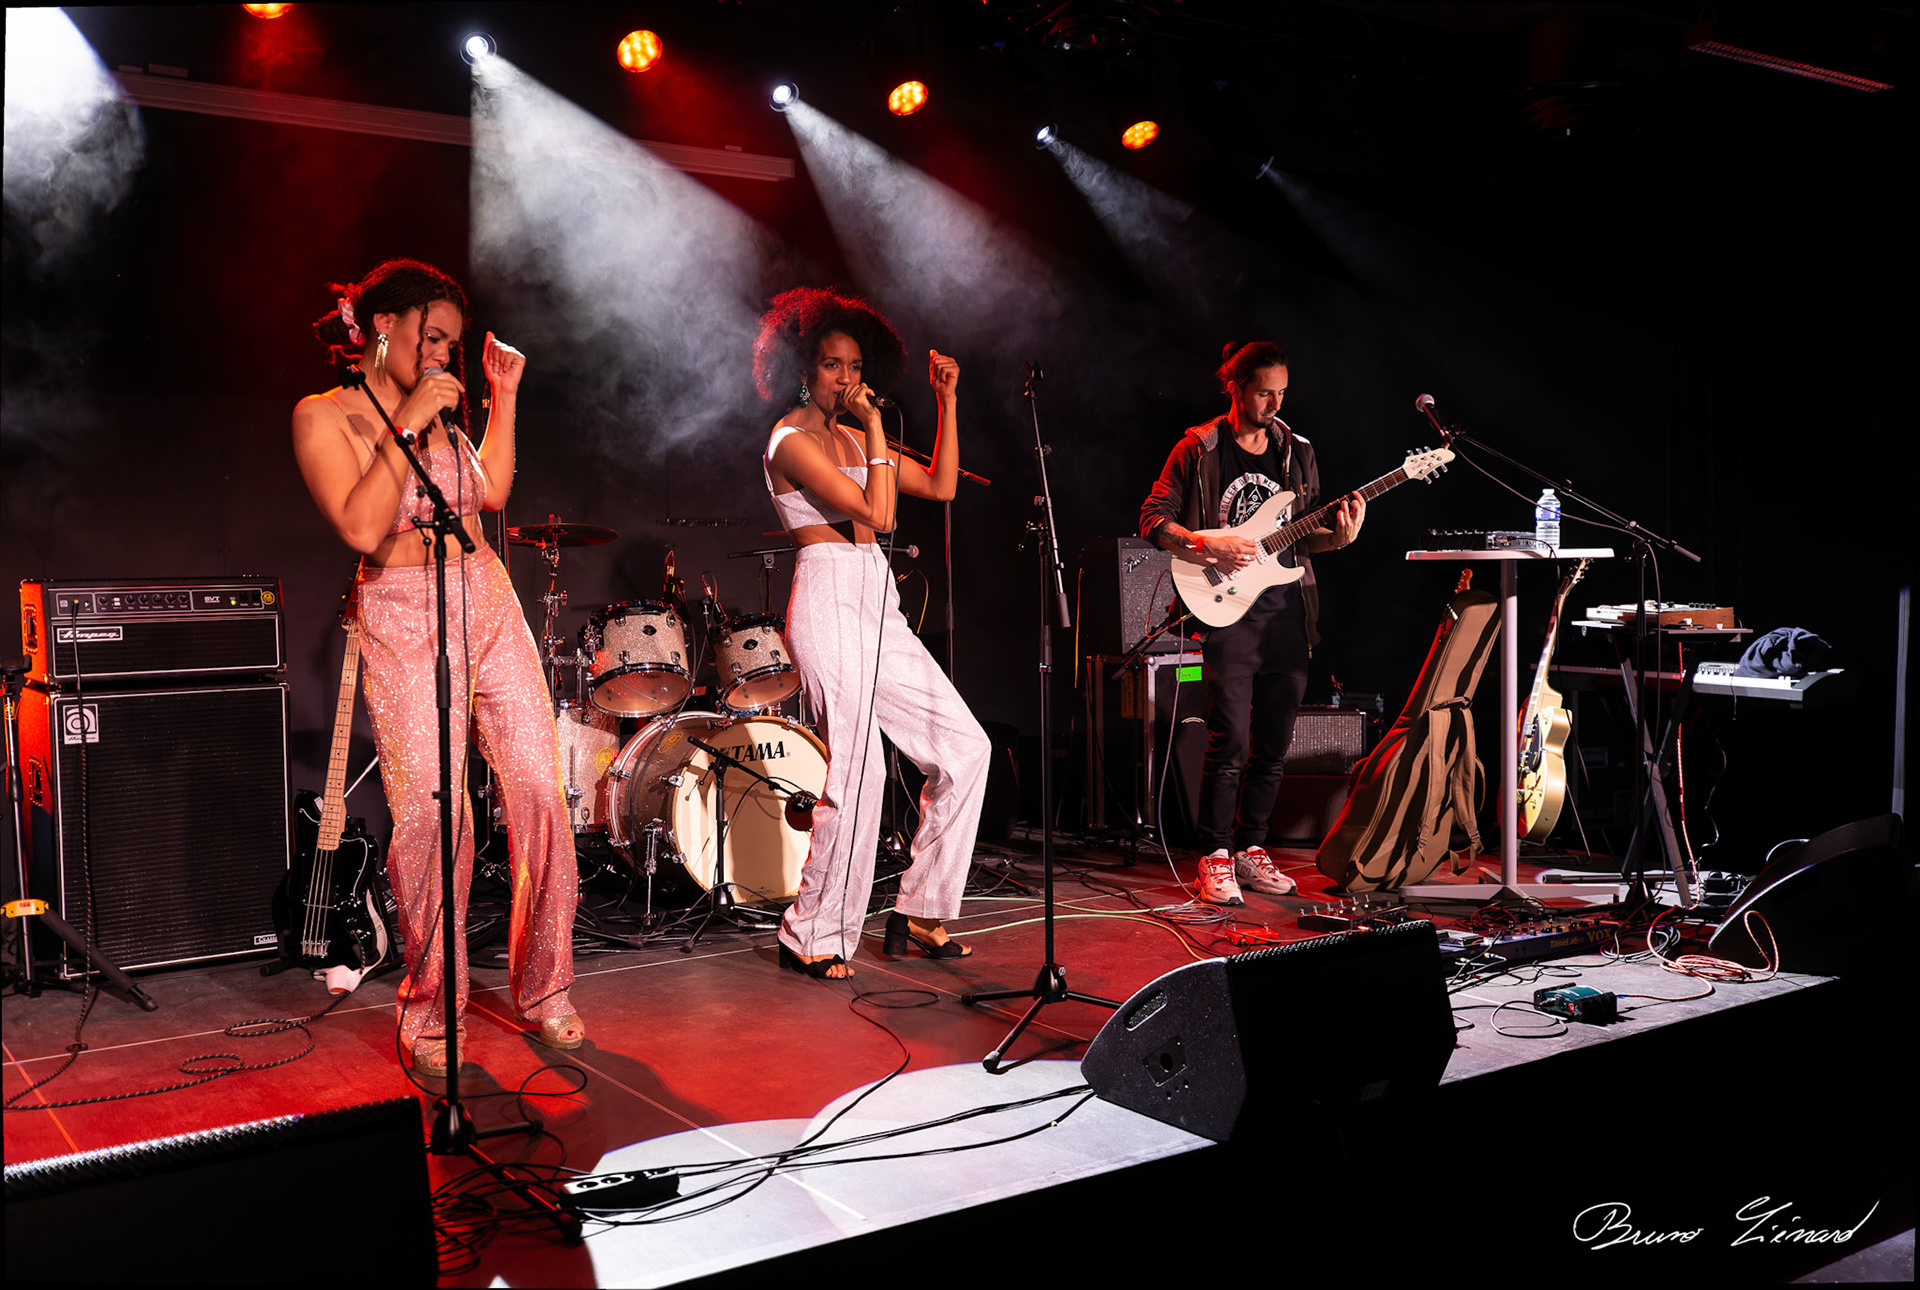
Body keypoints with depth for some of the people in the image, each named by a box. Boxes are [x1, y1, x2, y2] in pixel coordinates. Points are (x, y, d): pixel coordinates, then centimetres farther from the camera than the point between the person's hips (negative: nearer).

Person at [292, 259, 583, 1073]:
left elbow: (493, 492, 19)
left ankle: (543, 990, 12)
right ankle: (430, 1012, 7)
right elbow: (362, 528, -16)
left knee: (540, 789, -2)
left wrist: (504, 398, 15)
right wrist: (407, 425, -15)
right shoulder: (324, 416, -3)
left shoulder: (436, 408, 16)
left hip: (488, 605, 6)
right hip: (402, 620, -6)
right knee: (431, 810, -11)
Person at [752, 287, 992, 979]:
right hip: (828, 603, -9)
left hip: (877, 605, 9)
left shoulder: (852, 436, 19)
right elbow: (876, 513, -17)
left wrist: (947, 401, 13)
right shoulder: (791, 441, -7)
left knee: (966, 747, 6)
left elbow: (941, 486, 17)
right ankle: (811, 937, 2)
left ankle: (919, 911, 14)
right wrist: (874, 428, -9)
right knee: (858, 772, -14)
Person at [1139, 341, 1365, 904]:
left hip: (1289, 610, 5)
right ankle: (1215, 858, 3)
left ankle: (1250, 849, 21)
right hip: (1228, 610, -5)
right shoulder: (1198, 449, 0)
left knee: (1274, 743, 8)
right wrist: (1208, 546, -15)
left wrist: (1338, 536, -5)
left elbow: (1302, 537, 16)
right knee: (1230, 741, -10)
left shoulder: (1297, 452, 13)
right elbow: (1153, 520, -2)